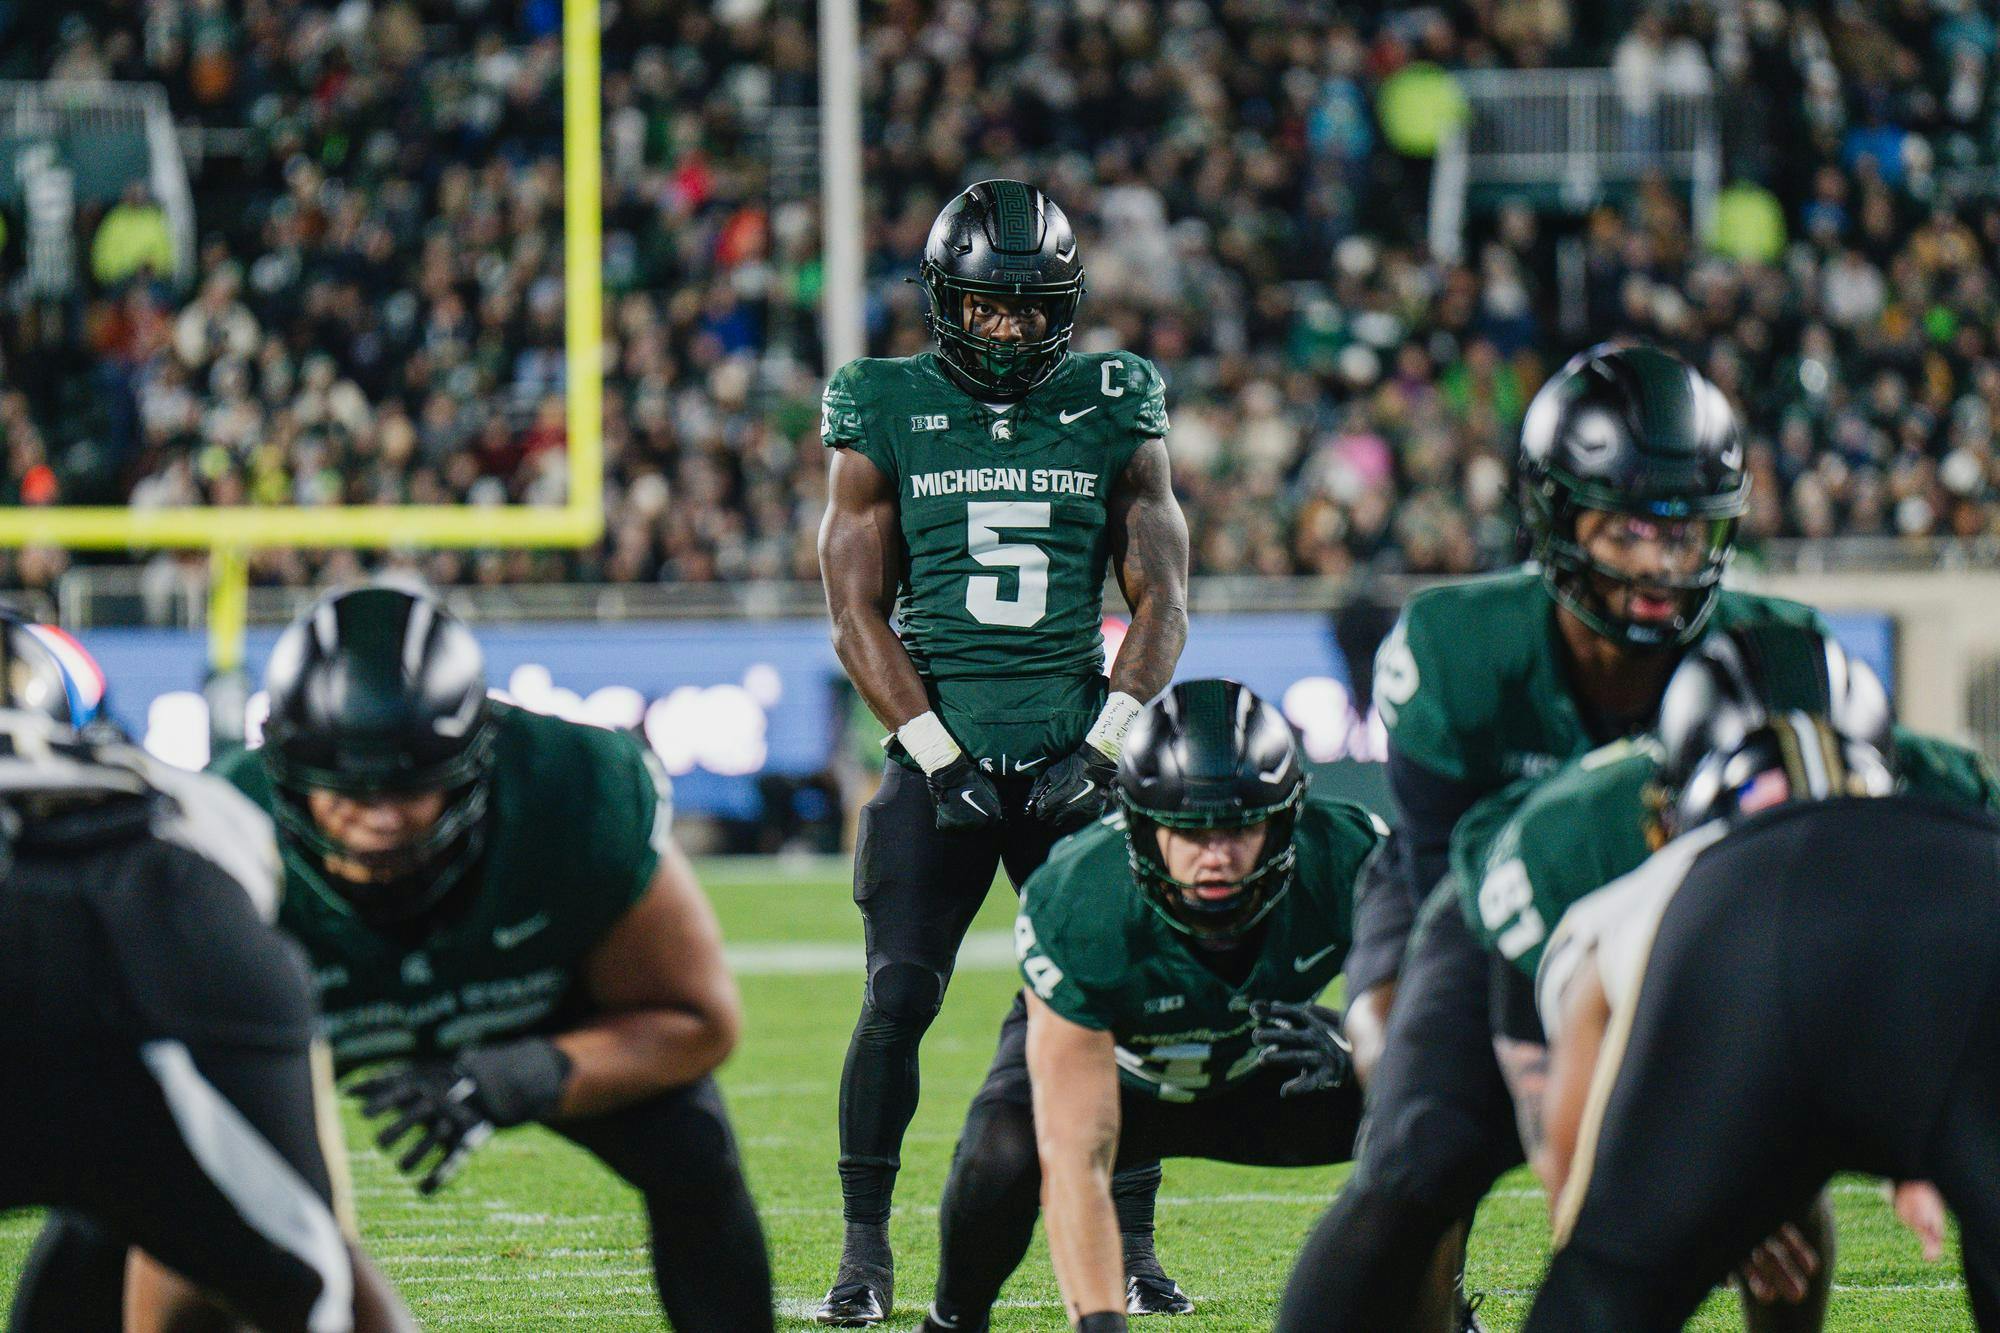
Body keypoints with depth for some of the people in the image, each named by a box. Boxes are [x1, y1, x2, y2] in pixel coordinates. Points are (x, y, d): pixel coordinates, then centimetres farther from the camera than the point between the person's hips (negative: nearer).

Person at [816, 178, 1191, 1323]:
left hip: (1072, 749, 1)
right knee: (898, 1000, -9)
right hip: (938, 750, -1)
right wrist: (941, 757, -8)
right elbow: (858, 613, 2)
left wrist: (1102, 750, -6)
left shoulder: (1115, 413, 7)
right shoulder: (889, 416, 3)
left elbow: (1162, 602, 6)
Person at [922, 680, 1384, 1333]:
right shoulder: (1078, 908, -39)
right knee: (1003, 1155, -36)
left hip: (1259, 1066, 3)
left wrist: (1355, 1048, -43)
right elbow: (1075, 1158, -40)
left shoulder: (1346, 858, -32)